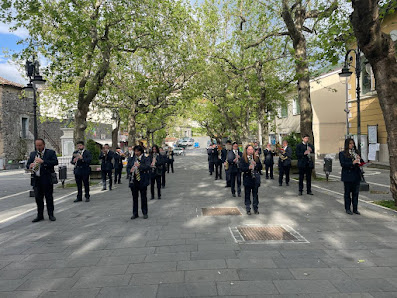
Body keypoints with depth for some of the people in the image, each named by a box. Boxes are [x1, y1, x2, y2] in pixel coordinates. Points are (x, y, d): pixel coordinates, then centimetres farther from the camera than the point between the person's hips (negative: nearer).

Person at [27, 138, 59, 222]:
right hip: (36, 179, 4)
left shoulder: (51, 152, 1)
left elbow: (55, 162, -13)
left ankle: (51, 215, 12)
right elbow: (27, 165, 13)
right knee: (38, 198, 8)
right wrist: (30, 166, -12)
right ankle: (40, 215, 18)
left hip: (47, 179, -4)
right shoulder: (32, 154, 15)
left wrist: (43, 161, -22)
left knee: (49, 197, 3)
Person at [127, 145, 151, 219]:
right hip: (133, 181, 3)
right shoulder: (131, 159, 10)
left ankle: (145, 213, 18)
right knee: (134, 198, 10)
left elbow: (148, 167, -15)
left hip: (142, 181, -3)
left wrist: (139, 166, -30)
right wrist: (130, 170, -12)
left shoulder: (146, 159, -1)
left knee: (143, 197, 6)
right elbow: (128, 166, 10)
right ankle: (135, 214, 20)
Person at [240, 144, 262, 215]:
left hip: (255, 178, 2)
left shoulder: (256, 158, 6)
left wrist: (256, 165, -15)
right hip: (247, 179, -2)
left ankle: (255, 208, 21)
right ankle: (248, 209, 16)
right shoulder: (243, 159, -3)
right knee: (247, 194, 5)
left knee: (255, 194, 8)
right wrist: (248, 168, -26)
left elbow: (260, 167, 3)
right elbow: (242, 168, -10)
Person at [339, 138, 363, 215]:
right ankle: (348, 209, 12)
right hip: (347, 176, -4)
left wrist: (359, 159, -7)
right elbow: (342, 164, -13)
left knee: (356, 193, 7)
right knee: (348, 193, 4)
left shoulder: (356, 152, 13)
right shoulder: (342, 154, -1)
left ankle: (355, 209, 16)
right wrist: (352, 163, -23)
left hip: (356, 175, 4)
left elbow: (362, 162, 14)